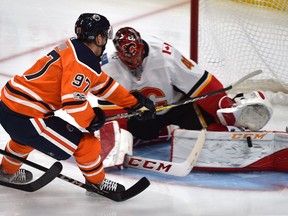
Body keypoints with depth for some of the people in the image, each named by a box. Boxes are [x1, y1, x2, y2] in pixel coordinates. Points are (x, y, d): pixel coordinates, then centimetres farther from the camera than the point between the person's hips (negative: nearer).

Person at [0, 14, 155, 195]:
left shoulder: (75, 49, 12)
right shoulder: (82, 61, -18)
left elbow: (102, 83, 20)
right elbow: (73, 100, -26)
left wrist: (133, 101, 22)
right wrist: (90, 120, -7)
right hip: (24, 116, -10)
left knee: (28, 135, 41)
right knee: (85, 142, -2)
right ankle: (97, 181, 20)